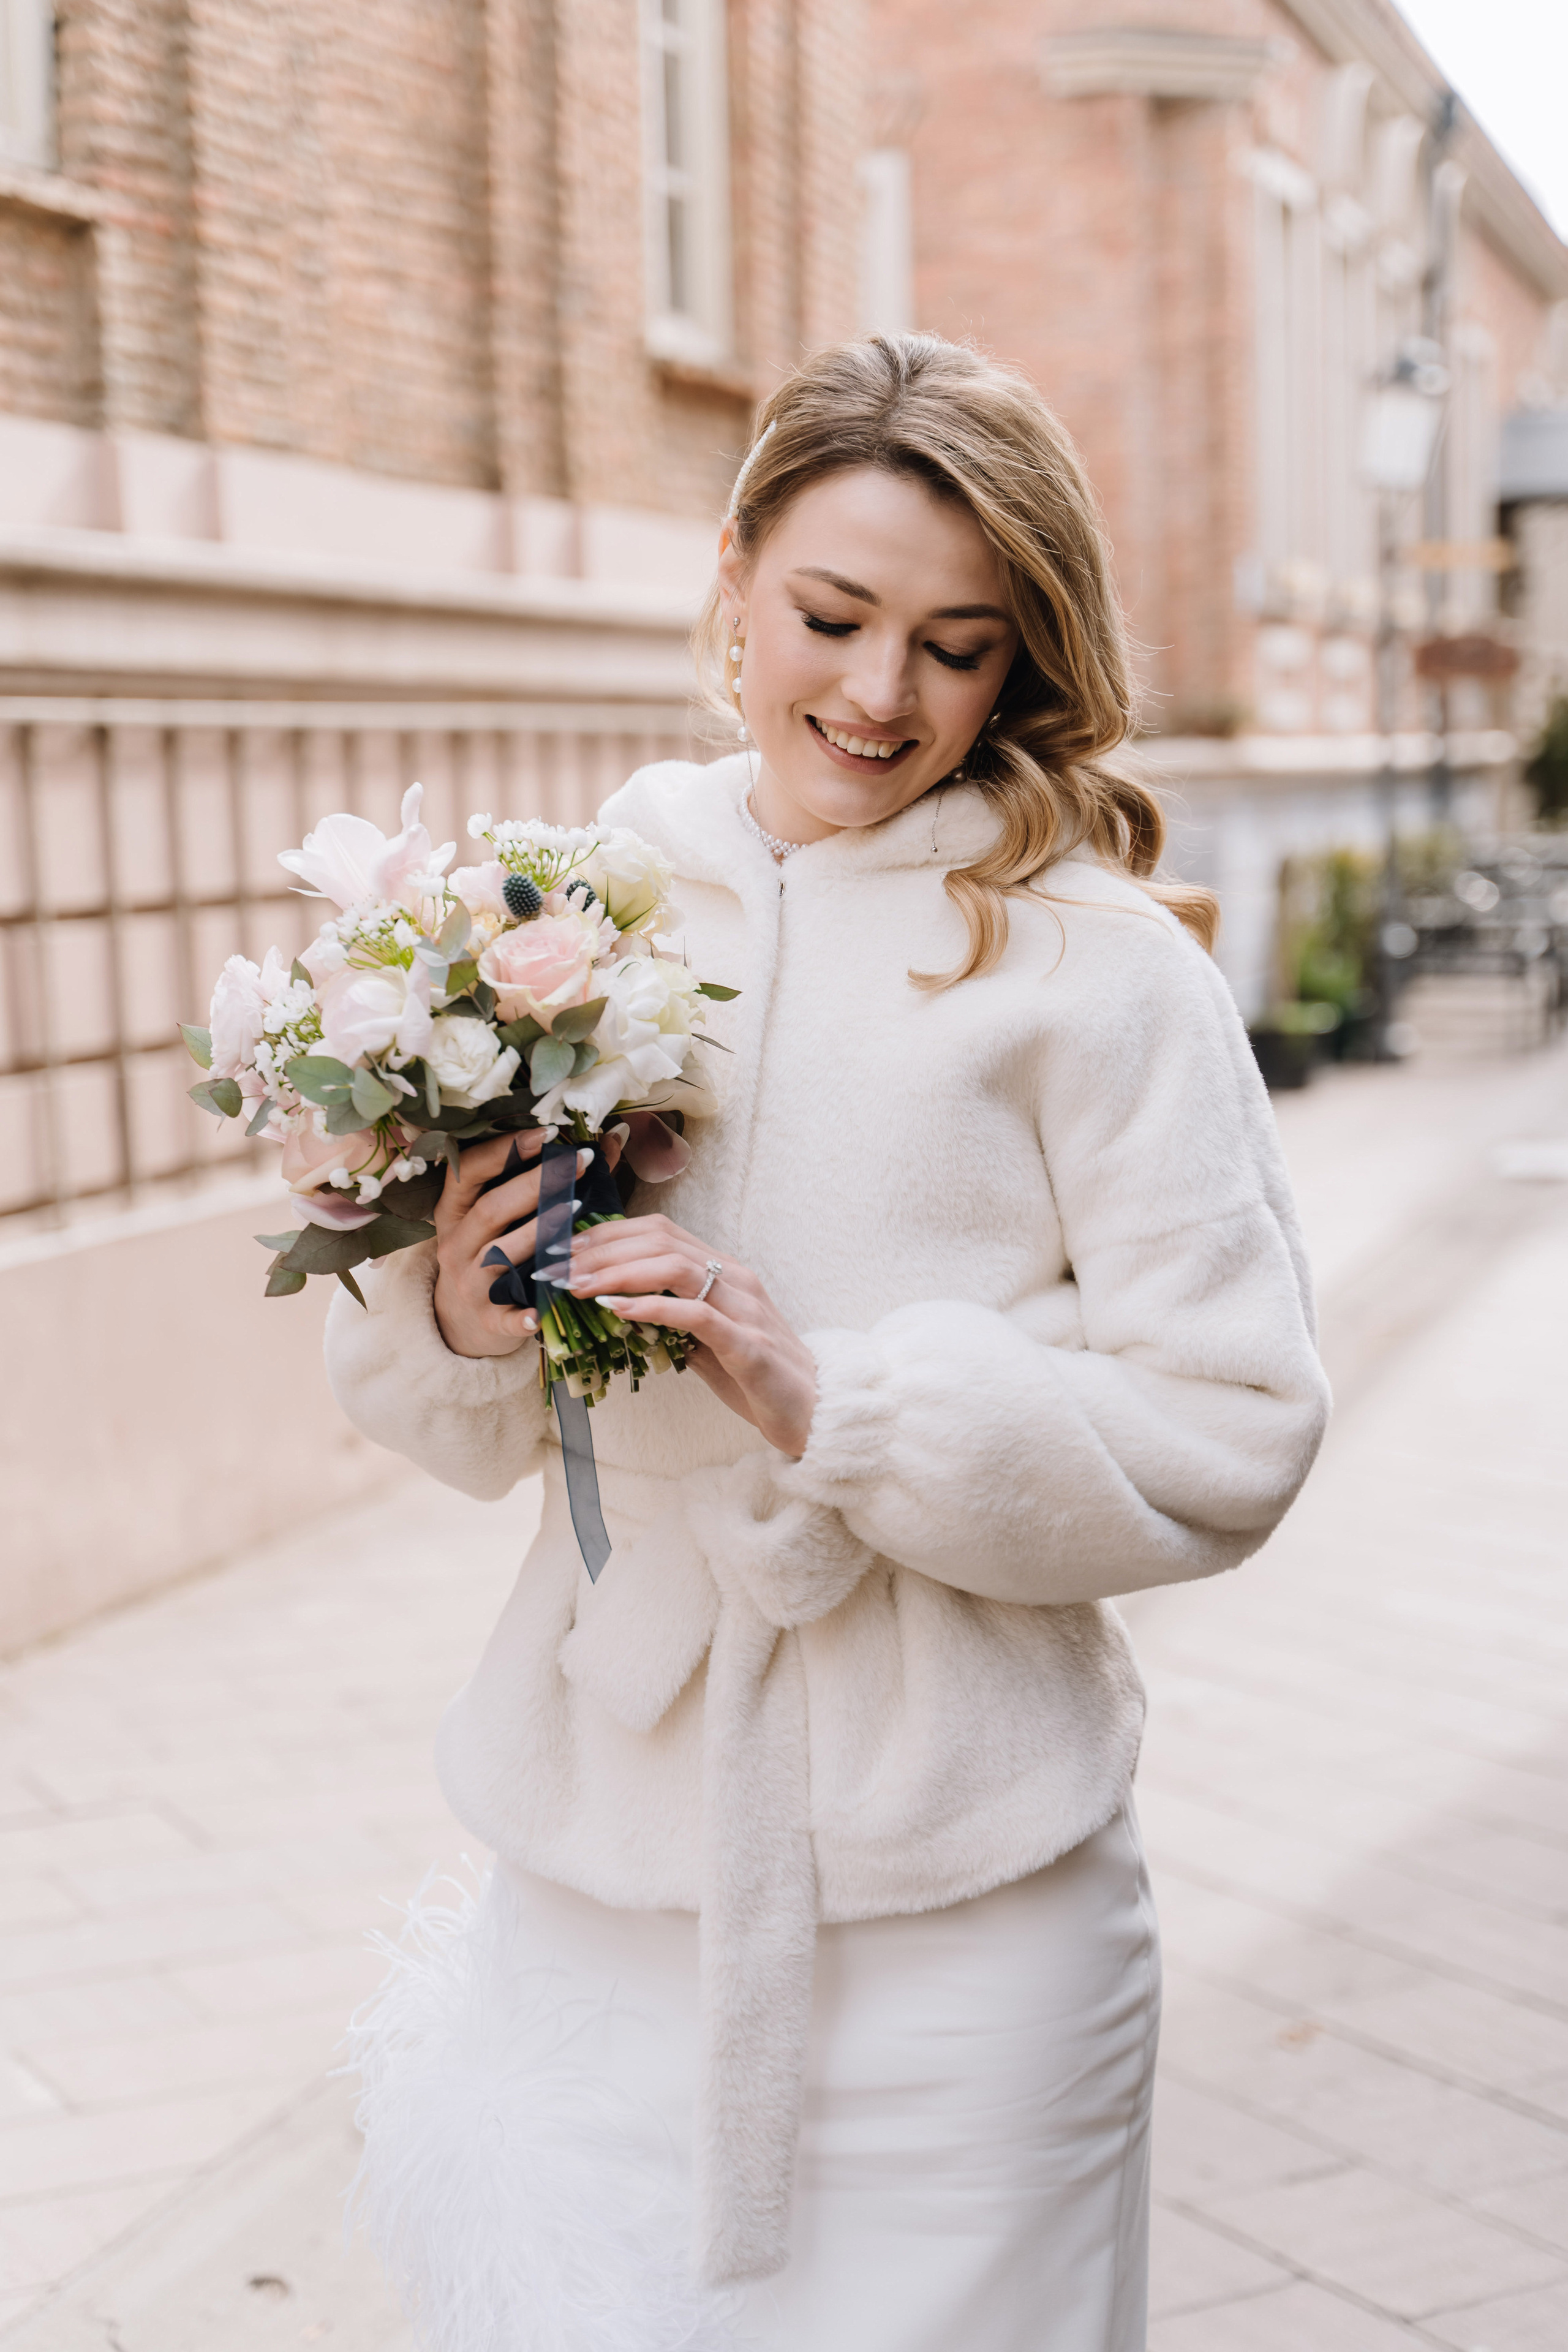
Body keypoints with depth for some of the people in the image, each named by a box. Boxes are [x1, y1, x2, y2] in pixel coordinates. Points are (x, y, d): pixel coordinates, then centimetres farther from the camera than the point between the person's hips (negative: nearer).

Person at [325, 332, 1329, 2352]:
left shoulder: (1098, 968, -6)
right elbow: (458, 1429, 11)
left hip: (956, 1908, -3)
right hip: (596, 1868, 3)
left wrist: (831, 1399, -19)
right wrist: (460, 1321, -11)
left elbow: (1228, 1438, -9)